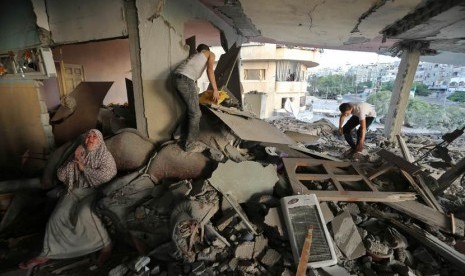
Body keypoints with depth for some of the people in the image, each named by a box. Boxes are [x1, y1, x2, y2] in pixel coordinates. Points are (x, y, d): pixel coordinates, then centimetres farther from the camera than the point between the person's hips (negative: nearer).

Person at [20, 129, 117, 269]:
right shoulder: (78, 154, 13)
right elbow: (61, 176, 8)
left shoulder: (105, 155, -2)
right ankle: (46, 254, 7)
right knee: (57, 217, -14)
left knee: (84, 214, -31)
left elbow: (107, 175, -20)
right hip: (75, 191, 6)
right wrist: (73, 160, -6)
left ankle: (106, 245, -15)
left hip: (95, 191, -5)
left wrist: (84, 168, -13)